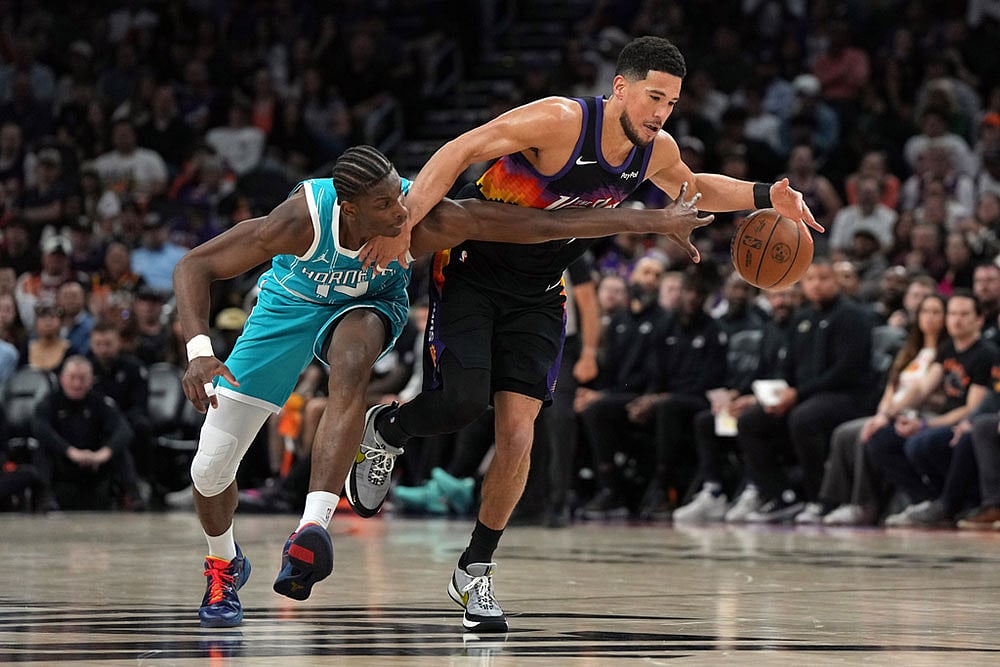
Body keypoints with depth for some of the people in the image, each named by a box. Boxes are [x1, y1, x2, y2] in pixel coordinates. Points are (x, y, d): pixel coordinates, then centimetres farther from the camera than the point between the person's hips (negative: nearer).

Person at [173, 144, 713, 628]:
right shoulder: (301, 220, -37)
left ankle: (312, 529, -46)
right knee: (211, 466, -2)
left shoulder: (425, 221, -34)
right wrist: (199, 350, -42)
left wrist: (651, 221, -31)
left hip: (365, 306, 0)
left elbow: (542, 225, -31)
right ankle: (224, 565, 31)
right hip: (289, 305, 0)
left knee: (351, 368, -39)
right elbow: (194, 266, -28)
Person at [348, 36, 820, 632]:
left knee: (518, 437, -6)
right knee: (462, 402, -23)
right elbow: (459, 152, -24)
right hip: (471, 274, -5)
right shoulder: (561, 121, -25)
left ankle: (475, 572, 9)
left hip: (537, 297, 5)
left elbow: (692, 188, 21)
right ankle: (385, 431, 13)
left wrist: (767, 197, 5)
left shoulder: (657, 151, -3)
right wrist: (404, 226, -34)